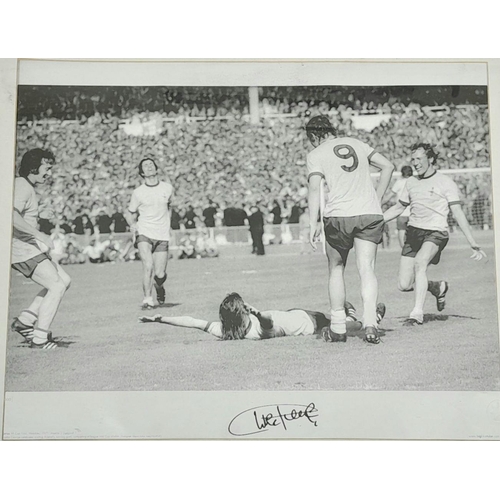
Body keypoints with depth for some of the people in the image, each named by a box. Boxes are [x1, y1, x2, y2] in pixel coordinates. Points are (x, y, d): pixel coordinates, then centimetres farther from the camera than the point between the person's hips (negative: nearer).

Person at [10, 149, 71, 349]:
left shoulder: (23, 185, 17)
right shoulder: (23, 187, -15)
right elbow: (11, 216, -31)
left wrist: (38, 216, 21)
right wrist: (40, 235, -31)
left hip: (29, 247, 10)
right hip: (23, 248, -10)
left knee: (64, 280, 12)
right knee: (57, 287, -10)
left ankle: (25, 320, 11)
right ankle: (40, 338, -4)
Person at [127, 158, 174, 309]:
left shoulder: (168, 188, 6)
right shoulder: (138, 193, 0)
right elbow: (132, 215, 10)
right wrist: (132, 224, -11)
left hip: (162, 236, 2)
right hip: (144, 234, -1)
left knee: (160, 274, -2)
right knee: (148, 266, -21)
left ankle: (159, 287, 32)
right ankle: (147, 300, -12)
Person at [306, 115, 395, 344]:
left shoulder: (315, 155, 5)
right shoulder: (356, 143, 18)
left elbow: (315, 188, -9)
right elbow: (388, 166, 17)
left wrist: (313, 225, -11)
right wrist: (376, 200, 19)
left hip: (338, 216, -2)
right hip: (370, 214, 3)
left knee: (336, 269, 14)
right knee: (366, 269, 0)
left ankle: (338, 327, 14)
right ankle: (370, 322, -18)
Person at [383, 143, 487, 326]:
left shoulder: (445, 182, -3)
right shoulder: (411, 182, 13)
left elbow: (458, 213, -6)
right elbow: (398, 208, 25)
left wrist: (473, 244, -11)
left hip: (435, 233, -5)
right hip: (413, 232, 5)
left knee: (419, 262, -34)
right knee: (404, 285, -3)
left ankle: (417, 313, -26)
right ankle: (438, 287, 27)